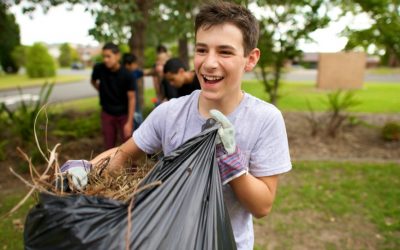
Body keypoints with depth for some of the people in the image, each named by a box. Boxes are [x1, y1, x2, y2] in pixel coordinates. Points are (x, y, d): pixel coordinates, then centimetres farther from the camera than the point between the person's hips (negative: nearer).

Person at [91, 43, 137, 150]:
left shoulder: (127, 75, -19)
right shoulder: (99, 69, -11)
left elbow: (131, 99, -15)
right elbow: (93, 81, 13)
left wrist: (129, 122, -17)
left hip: (124, 114, -2)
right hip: (107, 114, 3)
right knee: (109, 146, 8)